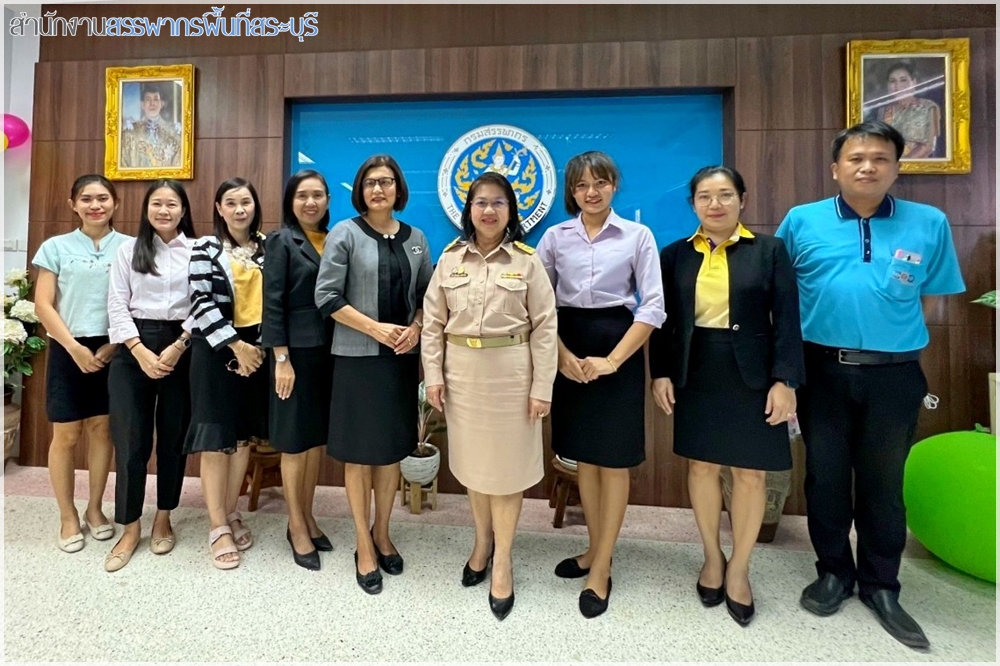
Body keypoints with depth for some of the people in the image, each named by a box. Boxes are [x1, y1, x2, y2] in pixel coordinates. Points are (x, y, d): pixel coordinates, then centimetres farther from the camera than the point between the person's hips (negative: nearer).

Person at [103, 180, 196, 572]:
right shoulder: (129, 249, 8)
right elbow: (117, 304, 2)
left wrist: (177, 348, -11)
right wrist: (141, 352, -9)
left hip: (181, 350, -1)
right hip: (134, 350, 1)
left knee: (173, 437, 7)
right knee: (130, 441, 1)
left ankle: (163, 518, 24)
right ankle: (131, 527, 16)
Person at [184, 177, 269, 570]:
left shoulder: (268, 247, 8)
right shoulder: (205, 248, 0)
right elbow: (201, 304, -8)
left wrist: (259, 346, -4)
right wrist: (235, 345, -14)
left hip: (256, 349, 3)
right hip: (216, 350, -3)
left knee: (244, 435, 10)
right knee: (215, 436, 0)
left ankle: (232, 513, 25)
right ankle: (218, 527, 10)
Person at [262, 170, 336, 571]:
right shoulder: (282, 241, -3)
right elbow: (273, 303, -9)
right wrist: (281, 359, -14)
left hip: (328, 351, 5)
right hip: (297, 351, -5)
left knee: (319, 437, 12)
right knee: (295, 441, 5)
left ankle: (308, 517, 28)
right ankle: (297, 527, 20)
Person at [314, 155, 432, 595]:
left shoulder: (415, 239, 8)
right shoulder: (345, 233, -3)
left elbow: (426, 295, 10)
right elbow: (327, 296, -9)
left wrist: (415, 329, -9)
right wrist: (376, 328, -17)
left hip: (403, 358, 4)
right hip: (358, 357, -3)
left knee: (393, 449, 12)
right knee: (359, 452, 5)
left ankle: (382, 533, 31)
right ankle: (364, 546, 22)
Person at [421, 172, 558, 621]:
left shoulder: (527, 261, -2)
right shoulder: (450, 258, 5)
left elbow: (544, 327, -5)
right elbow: (433, 321, 5)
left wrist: (542, 387, -9)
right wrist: (433, 375, -1)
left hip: (511, 371, -2)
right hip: (462, 370, 3)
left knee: (507, 464, 6)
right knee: (471, 460, 14)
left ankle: (503, 561, 24)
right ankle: (483, 541, 37)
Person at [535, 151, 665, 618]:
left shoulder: (638, 236, -1)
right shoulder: (555, 237, 5)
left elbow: (652, 306, -5)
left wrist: (612, 360, -14)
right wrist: (563, 355, -10)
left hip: (618, 350, -2)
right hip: (568, 351, 3)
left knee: (614, 460, 3)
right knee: (583, 455, 12)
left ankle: (601, 569, 17)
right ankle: (596, 550, 31)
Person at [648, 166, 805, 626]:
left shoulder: (768, 249, 0)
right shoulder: (674, 255, 5)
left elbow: (787, 319, -3)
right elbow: (662, 320, 5)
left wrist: (785, 380, -9)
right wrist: (661, 373, -2)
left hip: (751, 375, -1)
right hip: (695, 374, 2)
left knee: (750, 472, 6)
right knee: (701, 465, 11)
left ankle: (739, 568, 26)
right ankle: (712, 557, 32)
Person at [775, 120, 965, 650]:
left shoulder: (929, 224, 3)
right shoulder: (801, 222, 0)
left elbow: (937, 298, 8)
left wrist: (901, 340, 0)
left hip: (895, 374, 1)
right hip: (822, 369, 0)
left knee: (884, 480, 13)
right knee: (825, 475, 11)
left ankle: (880, 585, 31)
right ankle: (834, 571, 31)